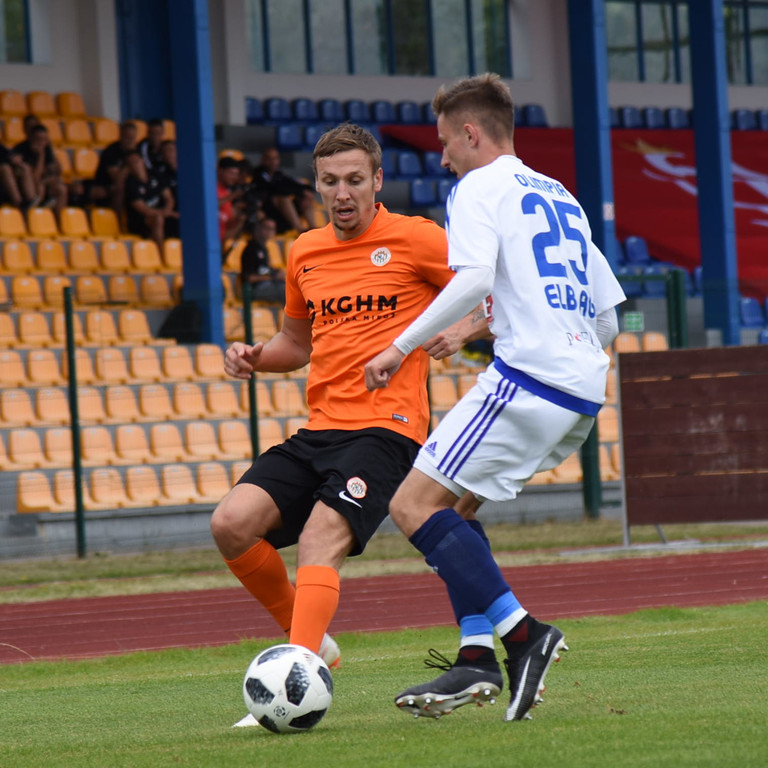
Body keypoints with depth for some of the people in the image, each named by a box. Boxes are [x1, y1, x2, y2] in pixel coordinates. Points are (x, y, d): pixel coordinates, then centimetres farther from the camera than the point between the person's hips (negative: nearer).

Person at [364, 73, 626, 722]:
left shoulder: (480, 187, 2)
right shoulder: (562, 198, 26)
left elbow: (474, 278, -17)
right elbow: (608, 321, 25)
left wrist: (402, 346, -10)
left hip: (527, 377, -9)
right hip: (584, 393, 9)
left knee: (414, 504, -8)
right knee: (450, 501, 16)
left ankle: (522, 632, -15)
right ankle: (477, 658, 4)